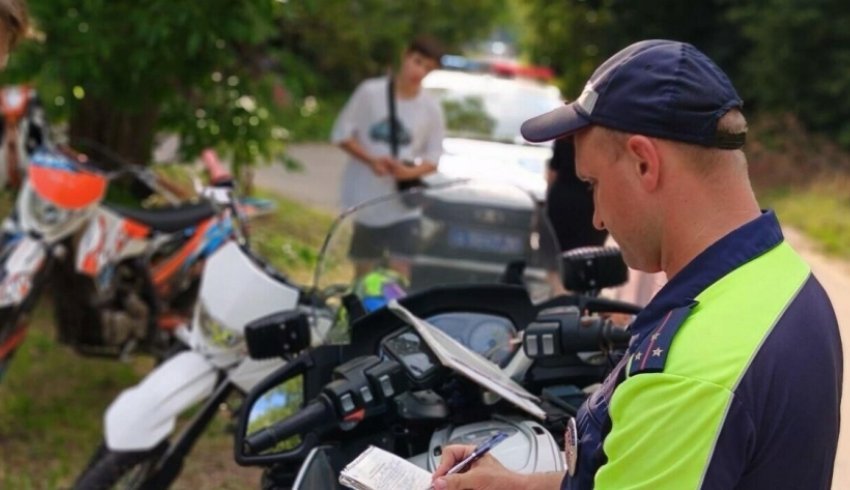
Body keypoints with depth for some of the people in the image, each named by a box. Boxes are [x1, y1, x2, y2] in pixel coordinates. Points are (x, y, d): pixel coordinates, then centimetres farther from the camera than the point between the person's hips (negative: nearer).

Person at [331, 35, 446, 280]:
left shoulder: (431, 108, -4)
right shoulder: (370, 92, -8)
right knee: (364, 271, 11)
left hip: (405, 204, 0)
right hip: (366, 200, 0)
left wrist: (410, 172, -18)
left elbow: (434, 158, 3)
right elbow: (341, 133, -2)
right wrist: (371, 159, -16)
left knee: (401, 272, -8)